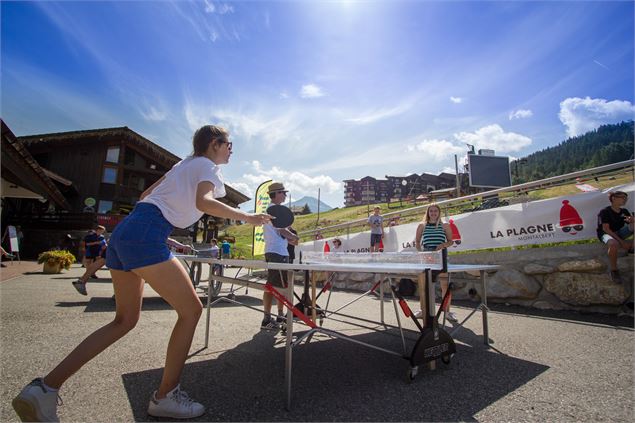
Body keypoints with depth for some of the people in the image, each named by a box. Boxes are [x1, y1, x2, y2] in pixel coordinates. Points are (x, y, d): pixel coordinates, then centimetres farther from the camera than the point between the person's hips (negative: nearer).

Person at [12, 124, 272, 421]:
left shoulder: (185, 163, 27)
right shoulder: (210, 166, 1)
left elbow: (145, 195, 29)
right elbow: (203, 202, -20)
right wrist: (246, 217, -13)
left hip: (123, 231, 10)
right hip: (146, 237, -9)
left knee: (125, 320, 17)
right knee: (191, 310, -1)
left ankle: (44, 388, 16)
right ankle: (165, 397, 9)